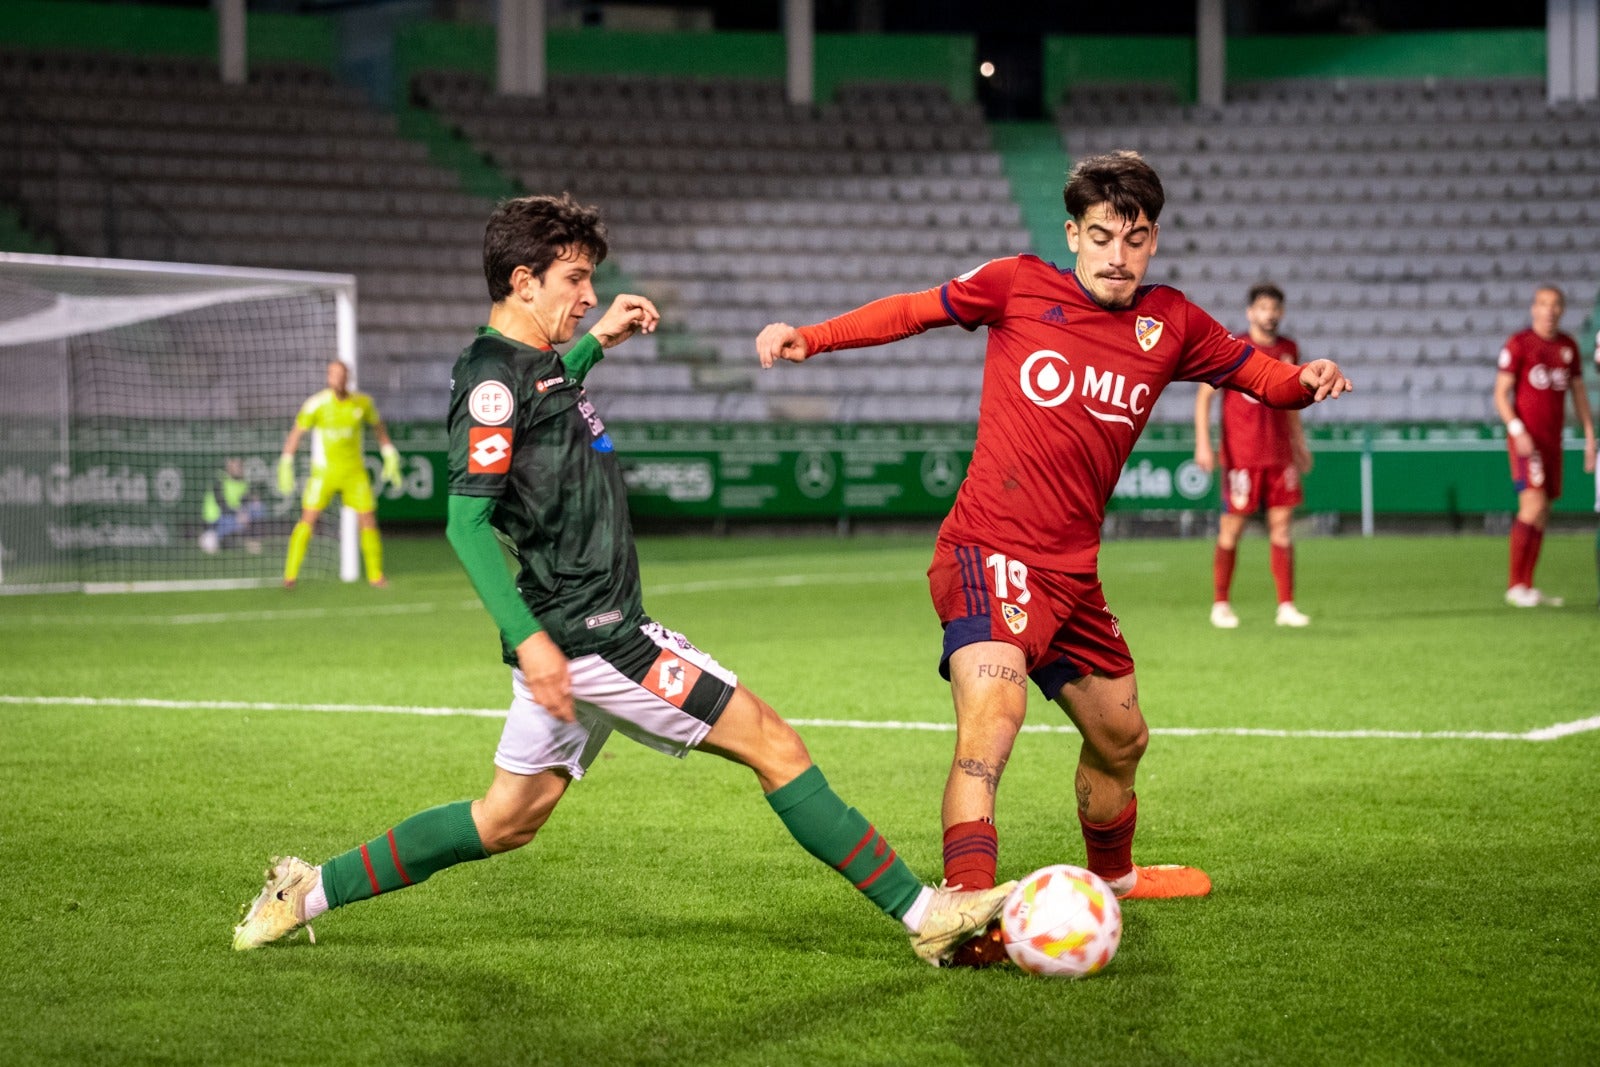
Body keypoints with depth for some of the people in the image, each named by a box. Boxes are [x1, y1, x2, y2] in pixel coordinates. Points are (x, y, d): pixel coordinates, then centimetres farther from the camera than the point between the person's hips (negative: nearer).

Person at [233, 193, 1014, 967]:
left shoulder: (531, 364, 14)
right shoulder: (494, 377, -15)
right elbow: (466, 522, -22)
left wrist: (597, 342, 29)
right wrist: (528, 635, -29)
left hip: (579, 630, 10)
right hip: (587, 634, -10)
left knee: (506, 821, 16)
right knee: (774, 745, -8)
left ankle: (307, 892, 20)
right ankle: (922, 914, -5)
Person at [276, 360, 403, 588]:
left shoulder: (362, 403, -2)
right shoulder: (316, 404, -11)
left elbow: (378, 427, 15)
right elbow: (296, 433, -5)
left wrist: (390, 456, 12)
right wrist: (286, 464, -10)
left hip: (355, 472, 3)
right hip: (324, 472, -3)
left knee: (368, 520, 1)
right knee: (308, 520, -12)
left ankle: (375, 575, 16)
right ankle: (290, 575, -7)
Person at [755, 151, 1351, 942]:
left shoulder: (1170, 325, 8)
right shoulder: (1020, 286, -2)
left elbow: (1255, 373, 17)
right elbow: (915, 310, 8)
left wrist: (1304, 381, -5)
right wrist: (811, 337, -2)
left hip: (1072, 572, 6)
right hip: (991, 551, -6)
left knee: (1121, 737, 22)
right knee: (994, 709, -30)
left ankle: (1112, 876, 50)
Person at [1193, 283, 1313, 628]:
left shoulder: (1289, 350, 10)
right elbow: (1204, 395, -5)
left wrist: (1299, 444, 20)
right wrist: (1203, 444, -12)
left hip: (1280, 454, 4)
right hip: (1241, 455, -4)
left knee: (1282, 528, 2)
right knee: (1231, 529, 0)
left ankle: (1286, 606, 4)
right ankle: (1220, 605, 11)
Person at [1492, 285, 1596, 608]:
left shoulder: (1569, 346, 13)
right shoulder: (1518, 344, -5)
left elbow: (1578, 393, 18)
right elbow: (1501, 393, -6)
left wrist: (1590, 436, 12)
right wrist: (1517, 430, -18)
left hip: (1553, 440, 6)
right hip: (1526, 439, -6)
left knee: (1542, 514, 6)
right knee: (1533, 506, -16)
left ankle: (1526, 587, 12)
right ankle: (1515, 585, -10)